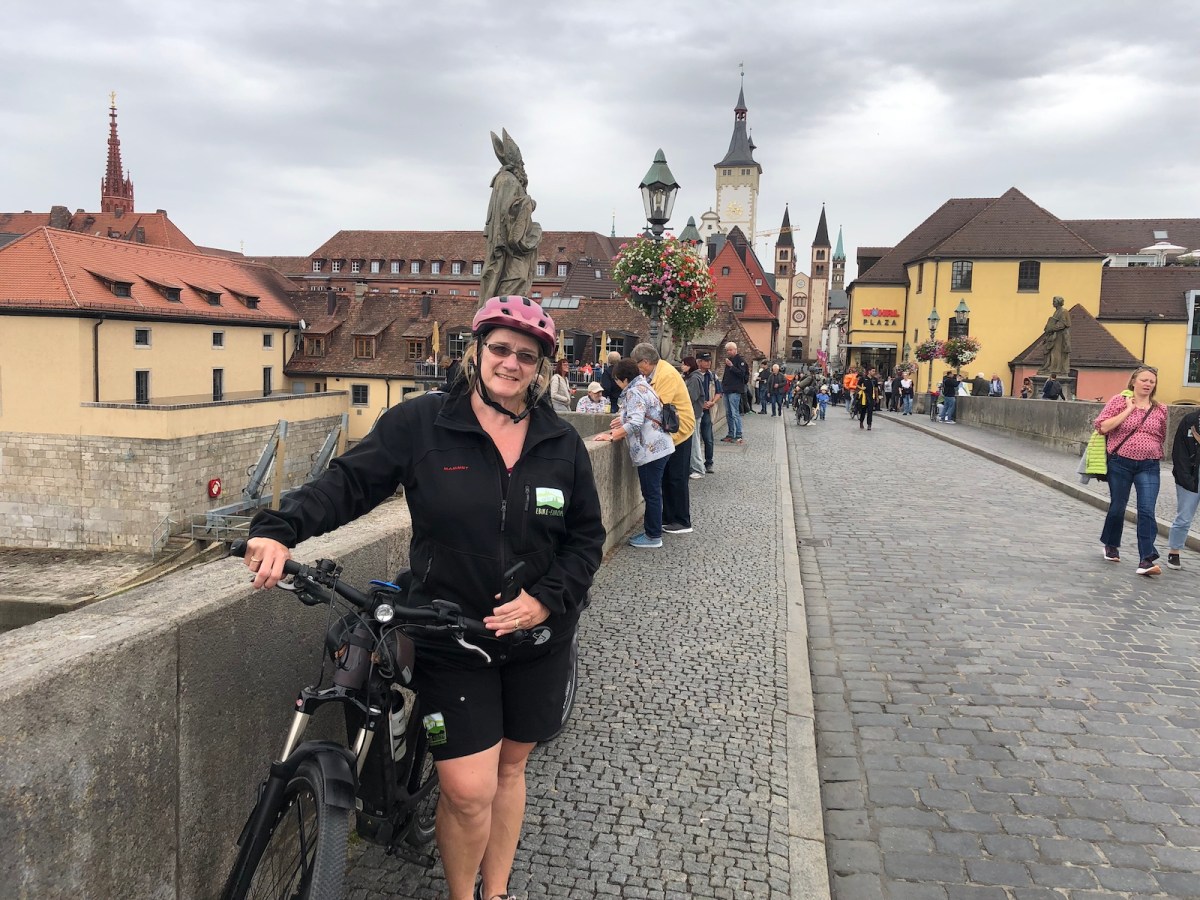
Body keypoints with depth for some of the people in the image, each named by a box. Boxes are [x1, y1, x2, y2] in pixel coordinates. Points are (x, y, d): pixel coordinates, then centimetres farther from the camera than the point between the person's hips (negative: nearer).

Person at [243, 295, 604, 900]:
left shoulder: (562, 443, 1)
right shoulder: (421, 424, -7)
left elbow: (587, 535, 5)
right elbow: (349, 482, -9)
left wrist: (547, 599, -9)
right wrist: (280, 530, -25)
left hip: (537, 640, 3)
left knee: (508, 768, 18)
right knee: (467, 790, -4)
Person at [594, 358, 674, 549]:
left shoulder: (634, 392, -15)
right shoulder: (644, 386, 17)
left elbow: (635, 423, -25)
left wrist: (611, 435, -19)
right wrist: (624, 420, 26)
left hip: (651, 449, -10)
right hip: (659, 446, 10)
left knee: (651, 493, -3)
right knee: (653, 492, 16)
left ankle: (653, 537, 4)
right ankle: (651, 530, 23)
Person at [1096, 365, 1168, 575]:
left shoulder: (1160, 410, 6)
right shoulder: (1119, 401, -2)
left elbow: (1161, 436, 22)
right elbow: (1102, 426, -15)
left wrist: (1155, 454, 11)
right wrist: (1129, 409, -14)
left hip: (1149, 467, 2)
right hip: (1120, 464, -1)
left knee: (1147, 511, -10)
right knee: (1118, 507, 11)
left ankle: (1146, 560, -13)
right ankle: (1111, 545, 36)